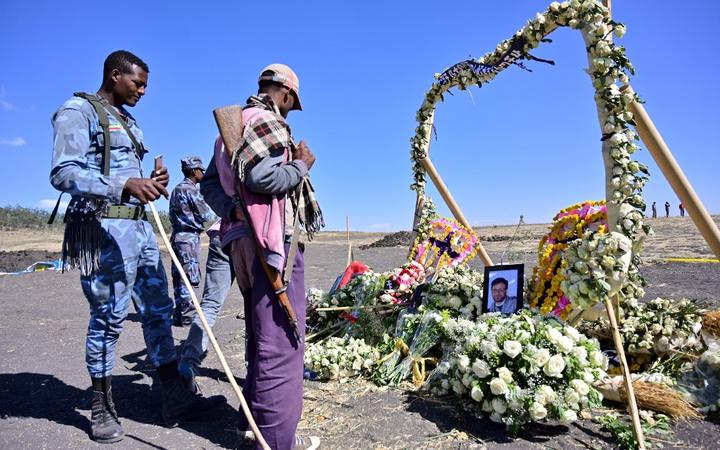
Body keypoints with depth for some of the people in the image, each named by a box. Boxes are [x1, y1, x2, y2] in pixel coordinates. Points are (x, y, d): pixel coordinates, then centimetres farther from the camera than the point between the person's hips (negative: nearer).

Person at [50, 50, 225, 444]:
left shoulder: (127, 121, 21)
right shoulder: (78, 111, -4)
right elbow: (62, 174, -16)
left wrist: (151, 183, 3)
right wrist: (125, 185, -30)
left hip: (139, 224, 9)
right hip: (105, 227, -9)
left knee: (158, 310, 7)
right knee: (108, 316, -2)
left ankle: (176, 399, 15)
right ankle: (102, 409, 17)